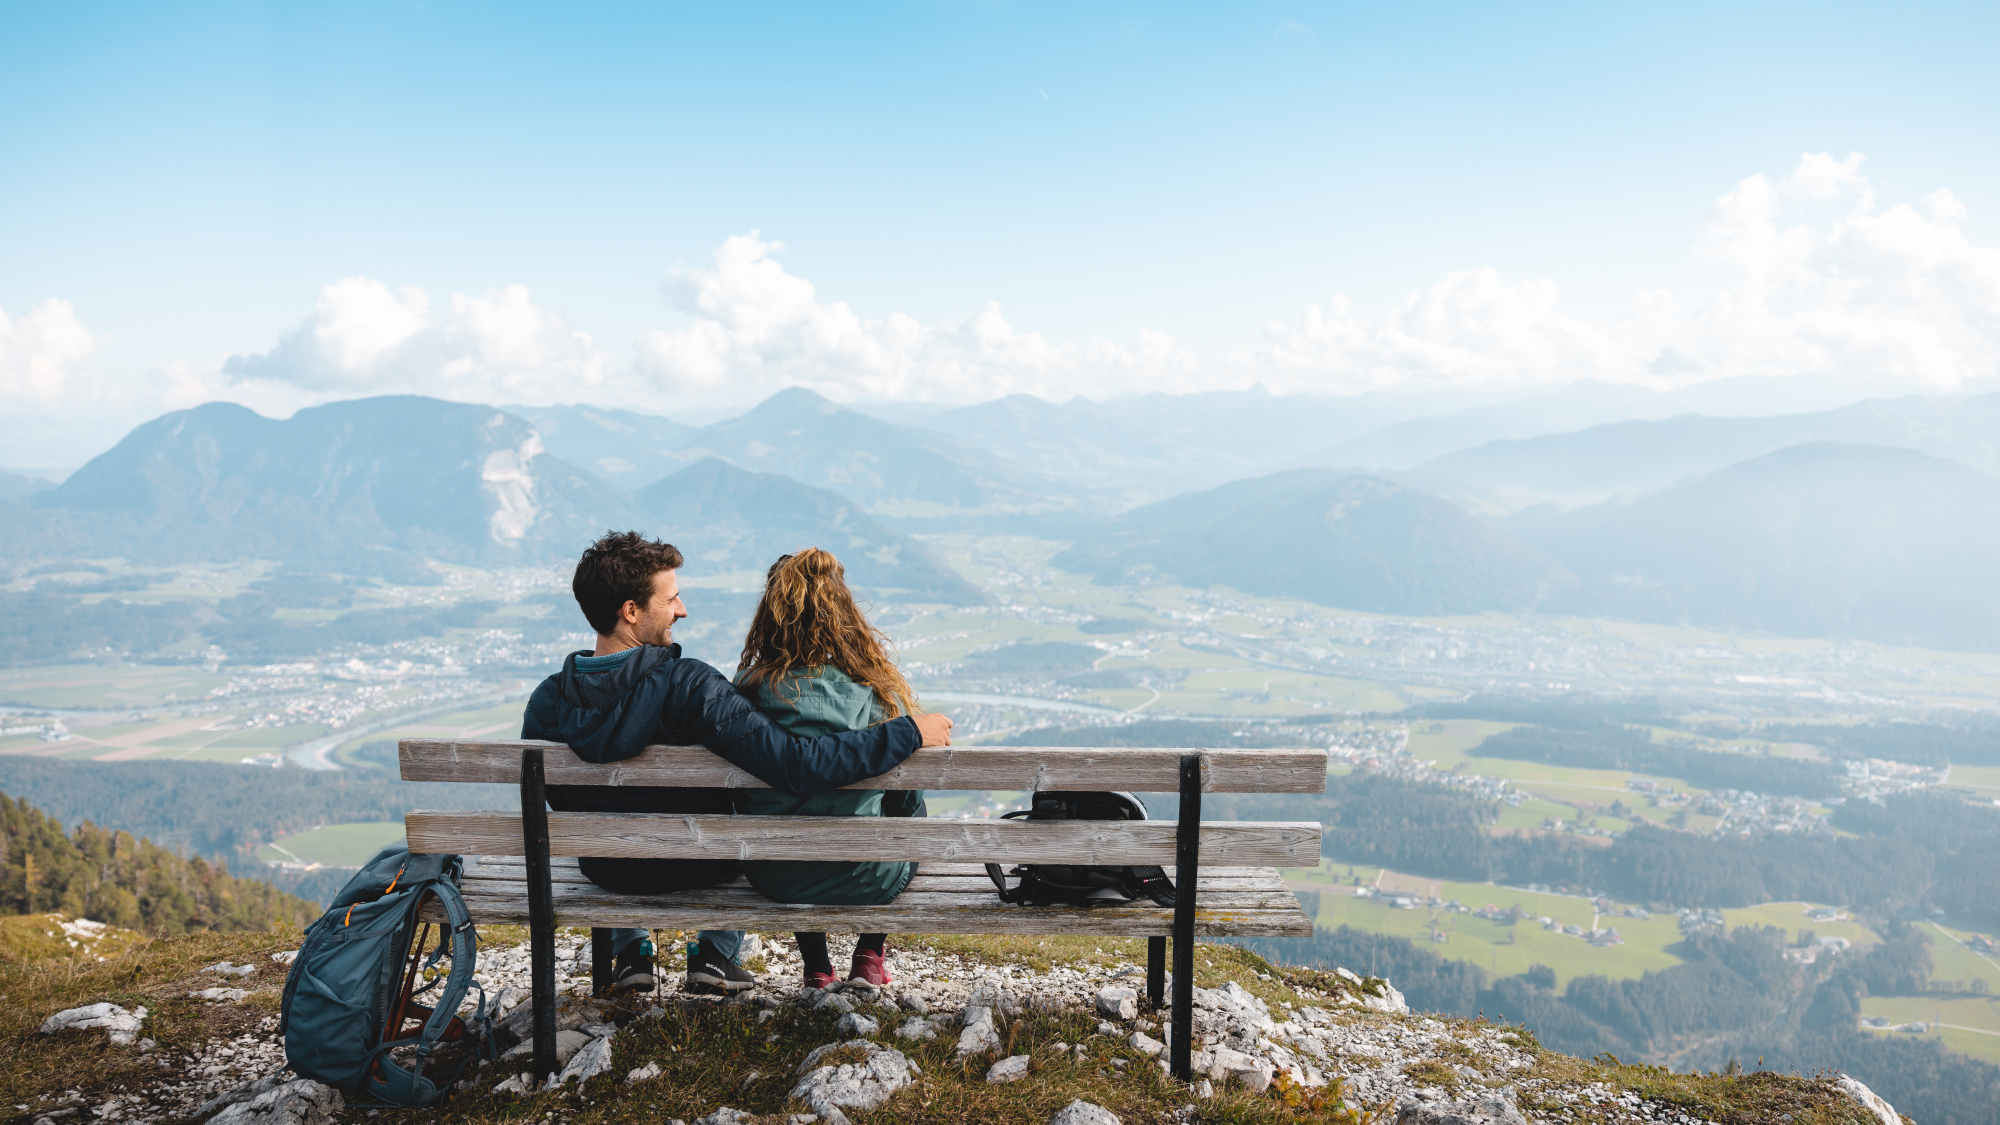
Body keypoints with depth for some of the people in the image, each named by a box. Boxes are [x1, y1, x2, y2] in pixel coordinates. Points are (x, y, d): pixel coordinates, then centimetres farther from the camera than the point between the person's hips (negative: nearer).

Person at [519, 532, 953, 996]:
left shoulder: (545, 703, -21)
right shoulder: (688, 686, -35)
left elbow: (555, 799, -2)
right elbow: (796, 767, -39)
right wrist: (910, 731, -31)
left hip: (606, 870, 3)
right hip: (696, 867, -3)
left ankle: (630, 953, 37)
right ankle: (714, 955, 29)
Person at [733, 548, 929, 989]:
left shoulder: (749, 689, -11)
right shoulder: (880, 691, -13)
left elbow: (739, 798, 1)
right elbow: (909, 803, -2)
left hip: (772, 879, 2)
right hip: (865, 882, -1)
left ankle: (817, 969, 40)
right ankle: (869, 958, 36)